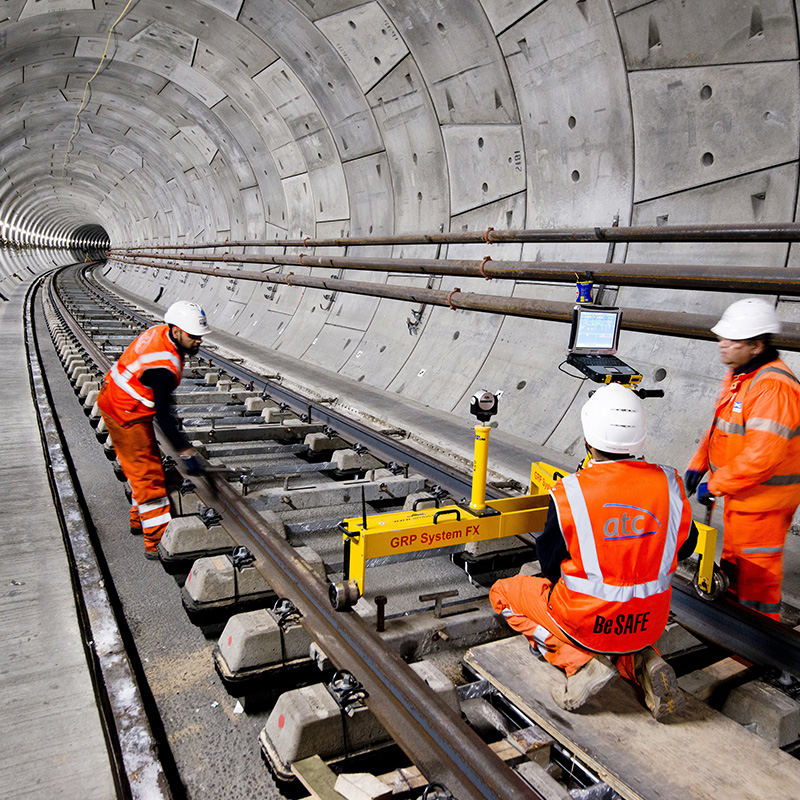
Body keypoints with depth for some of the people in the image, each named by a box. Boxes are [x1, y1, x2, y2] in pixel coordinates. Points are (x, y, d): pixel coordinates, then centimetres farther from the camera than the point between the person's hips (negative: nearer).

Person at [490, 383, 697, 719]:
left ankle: (582, 662, 1)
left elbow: (549, 565, -6)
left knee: (504, 592, 19)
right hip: (648, 624, 5)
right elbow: (685, 546, 7)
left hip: (587, 622, -4)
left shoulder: (568, 494, -21)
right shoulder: (669, 484, -11)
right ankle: (641, 661, 8)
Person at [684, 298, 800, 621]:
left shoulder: (773, 387, -27)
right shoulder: (738, 374, 6)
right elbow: (720, 425, 16)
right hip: (739, 493, 10)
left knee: (757, 576, 5)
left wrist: (715, 485, -22)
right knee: (733, 563, 25)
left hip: (763, 500, -10)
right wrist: (698, 465, 8)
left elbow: (762, 456, -31)